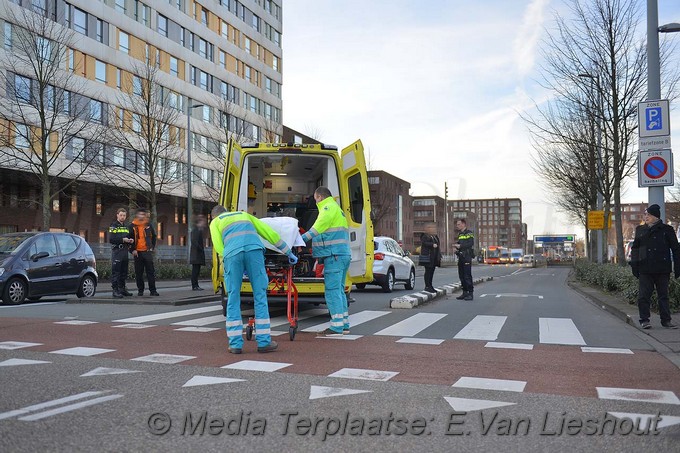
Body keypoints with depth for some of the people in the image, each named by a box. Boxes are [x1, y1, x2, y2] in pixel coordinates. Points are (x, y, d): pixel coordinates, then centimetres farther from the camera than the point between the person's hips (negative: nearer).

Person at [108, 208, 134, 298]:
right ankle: (115, 290, -7)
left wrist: (131, 240, 4)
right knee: (116, 272, -7)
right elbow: (111, 239, -12)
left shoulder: (127, 226, 18)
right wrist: (123, 240, -18)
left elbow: (131, 236, 27)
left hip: (125, 251, 7)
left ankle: (122, 289, 19)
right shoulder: (113, 226, -1)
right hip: (116, 251, -7)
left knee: (124, 272, 11)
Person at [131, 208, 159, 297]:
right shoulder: (133, 226, 1)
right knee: (139, 272, 4)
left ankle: (153, 290, 1)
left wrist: (152, 247, 7)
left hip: (148, 252, 1)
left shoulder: (148, 225, 8)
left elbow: (153, 237, 17)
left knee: (151, 271, -1)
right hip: (137, 252, -1)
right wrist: (133, 250, -6)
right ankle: (140, 290, 13)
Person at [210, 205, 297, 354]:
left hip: (232, 253, -1)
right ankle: (264, 342, 7)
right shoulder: (244, 214, 39)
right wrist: (289, 253, 41)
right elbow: (269, 232, 35)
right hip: (254, 249, 1)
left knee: (233, 298, 8)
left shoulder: (215, 222, 31)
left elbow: (219, 247, 11)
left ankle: (236, 344, 8)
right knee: (260, 295, 6)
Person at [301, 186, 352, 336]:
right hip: (344, 254, 10)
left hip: (334, 255, -10)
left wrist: (302, 239, -22)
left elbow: (318, 227, -18)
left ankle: (336, 326, -11)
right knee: (339, 290, 13)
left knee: (332, 290, -10)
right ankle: (344, 325, 17)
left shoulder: (328, 207, -4)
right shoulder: (336, 208, 27)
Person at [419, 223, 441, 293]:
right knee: (428, 271, -7)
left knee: (432, 272, 10)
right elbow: (424, 243, -23)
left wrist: (439, 256, 21)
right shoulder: (425, 236, -6)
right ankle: (427, 286, -5)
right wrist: (432, 245, -31)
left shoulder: (435, 237, 21)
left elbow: (438, 246, 25)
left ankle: (430, 286, 15)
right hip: (428, 257, -8)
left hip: (434, 258, 8)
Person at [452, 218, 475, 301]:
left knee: (467, 276, -9)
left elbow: (470, 244, -18)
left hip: (467, 257, -9)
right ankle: (465, 293, 17)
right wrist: (456, 246, 6)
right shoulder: (460, 234, 19)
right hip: (460, 257, 9)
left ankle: (470, 293, -4)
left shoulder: (469, 233, -7)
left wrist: (460, 246, -20)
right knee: (461, 276, 10)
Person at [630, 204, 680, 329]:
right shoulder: (640, 230, 9)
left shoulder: (667, 230, 3)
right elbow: (634, 249, 12)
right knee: (644, 295, -1)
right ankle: (644, 320, 7)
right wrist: (634, 266, 5)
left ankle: (666, 320, 16)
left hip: (662, 269, -1)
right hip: (645, 269, 1)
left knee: (663, 295, 8)